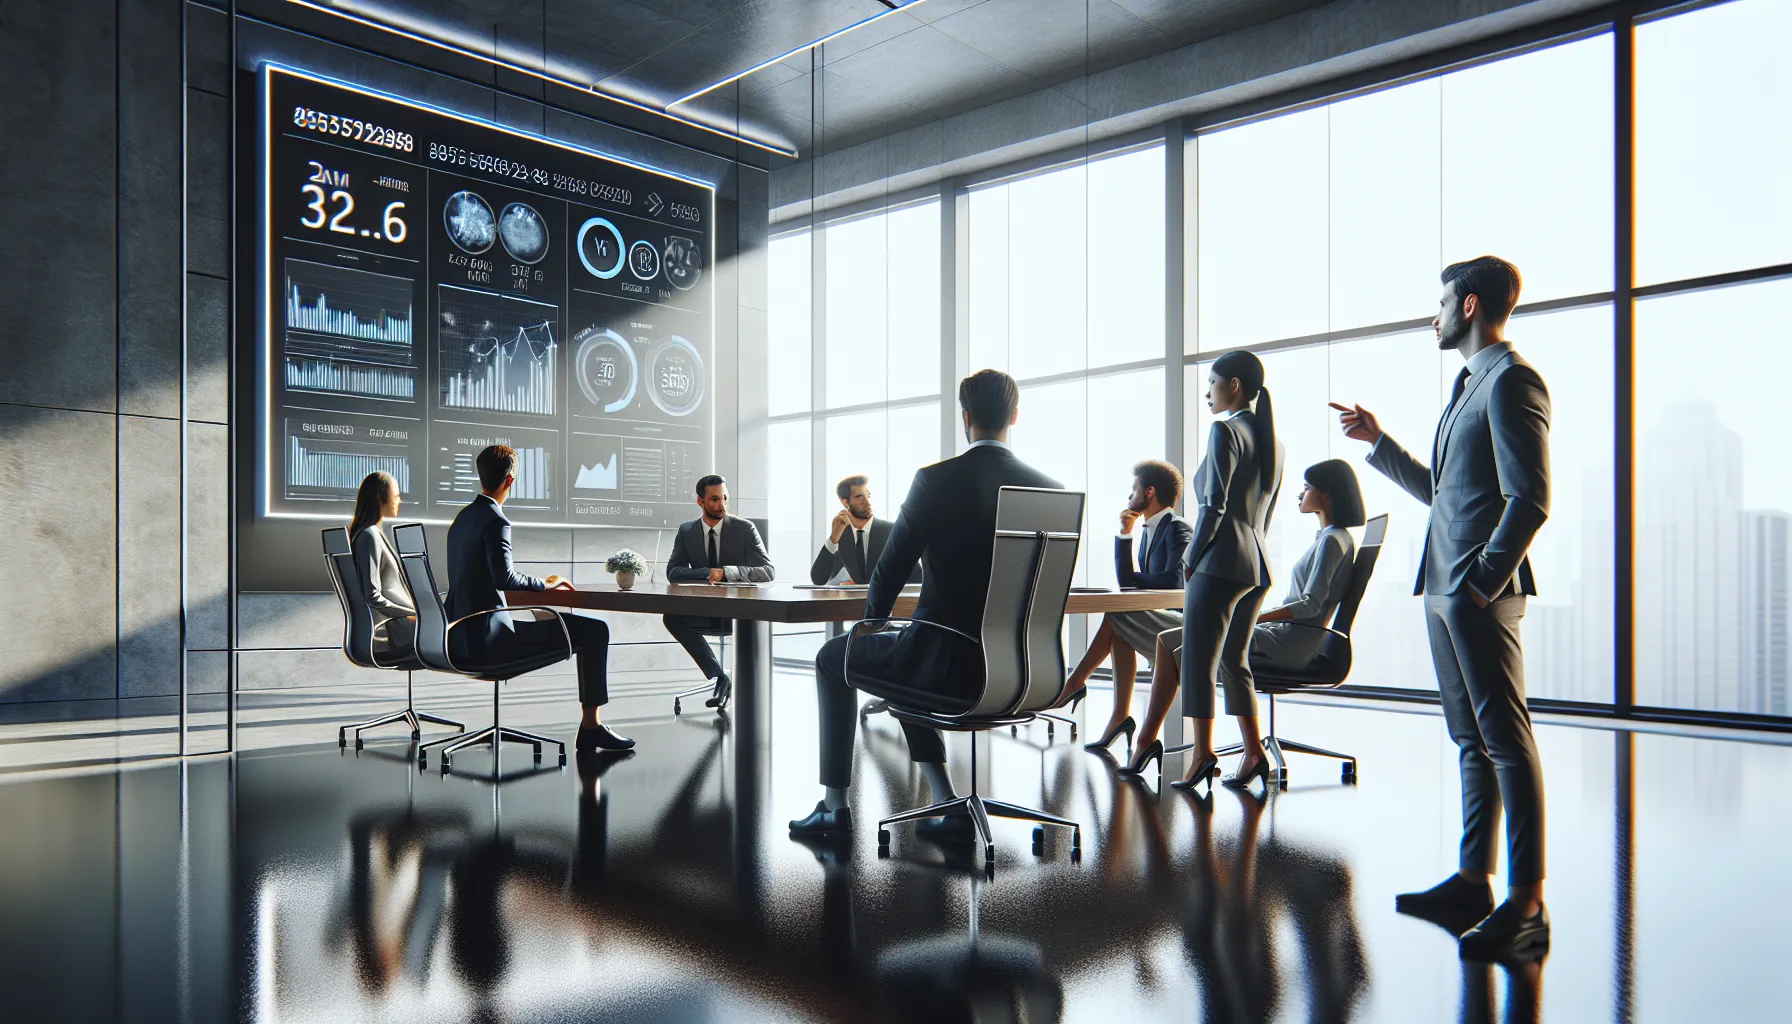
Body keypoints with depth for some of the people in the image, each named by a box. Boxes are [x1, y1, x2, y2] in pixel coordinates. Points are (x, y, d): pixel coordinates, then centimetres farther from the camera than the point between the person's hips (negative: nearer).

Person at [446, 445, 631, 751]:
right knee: (595, 630, -6)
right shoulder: (495, 520, -14)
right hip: (487, 639, -10)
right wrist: (543, 585, -13)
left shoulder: (462, 518, 15)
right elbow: (503, 576, -28)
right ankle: (590, 726, 1)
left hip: (461, 639, 10)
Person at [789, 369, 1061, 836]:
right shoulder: (1049, 489, 1)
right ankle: (946, 808, 29)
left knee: (834, 658, 23)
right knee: (902, 657, 35)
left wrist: (872, 620, 16)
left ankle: (834, 804, 28)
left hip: (949, 659, -5)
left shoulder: (936, 479, -12)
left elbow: (891, 569, -5)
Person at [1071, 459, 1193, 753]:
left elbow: (1174, 581, -24)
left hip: (1183, 623, -8)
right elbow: (1127, 582, 9)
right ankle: (1119, 716, -19)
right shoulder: (1149, 530, 17)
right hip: (1162, 619, 8)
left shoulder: (1178, 529, -9)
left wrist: (1133, 578, -7)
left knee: (1117, 613, -20)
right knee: (1120, 629, -16)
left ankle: (1075, 683, -8)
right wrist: (1124, 533, 4)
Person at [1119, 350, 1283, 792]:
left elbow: (1214, 506, -15)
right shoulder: (1269, 437, 17)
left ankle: (1203, 753, -1)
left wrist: (1190, 560, -6)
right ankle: (1254, 752, 13)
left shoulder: (1225, 430, -9)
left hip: (1221, 561, -9)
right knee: (1234, 660, 14)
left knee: (1198, 661, -2)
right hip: (1258, 562, 9)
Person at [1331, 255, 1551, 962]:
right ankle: (1473, 881, 21)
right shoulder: (1469, 387, 22)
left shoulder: (1511, 380, -8)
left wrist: (1485, 579, -18)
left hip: (1481, 593, -10)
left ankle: (1527, 906, -3)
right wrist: (1377, 441, 27)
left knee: (1506, 740, -7)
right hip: (1443, 589, 10)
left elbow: (1529, 499, -16)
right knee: (1472, 741, 13)